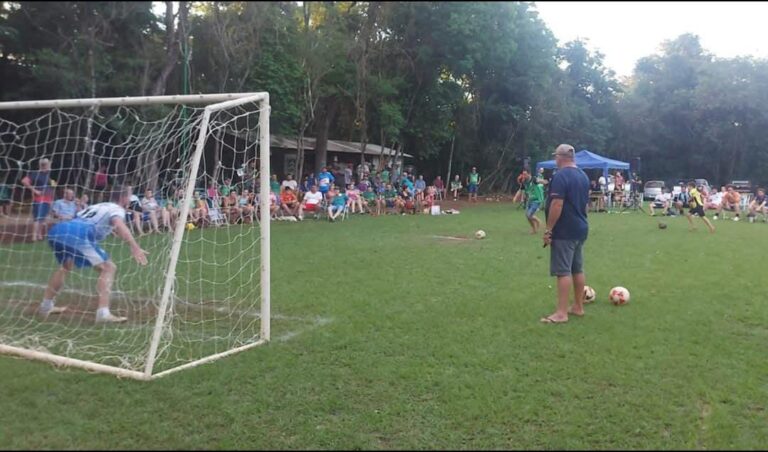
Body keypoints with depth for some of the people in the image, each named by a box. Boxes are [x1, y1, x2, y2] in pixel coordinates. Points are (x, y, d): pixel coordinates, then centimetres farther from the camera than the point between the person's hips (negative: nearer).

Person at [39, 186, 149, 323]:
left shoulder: (99, 206, 34)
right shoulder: (117, 209, 10)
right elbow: (119, 225, -14)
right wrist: (135, 247, -28)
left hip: (56, 230, 9)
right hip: (76, 234, -9)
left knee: (66, 266, 35)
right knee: (108, 268, -2)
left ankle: (46, 306, 44)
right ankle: (103, 313, -15)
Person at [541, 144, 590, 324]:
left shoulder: (561, 176, -16)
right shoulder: (583, 176, 12)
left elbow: (557, 205, -22)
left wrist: (548, 230, -18)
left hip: (564, 231, -9)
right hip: (580, 229, 9)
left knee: (563, 271, -8)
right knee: (578, 269, 14)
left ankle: (561, 313, -6)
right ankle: (578, 307, 23)